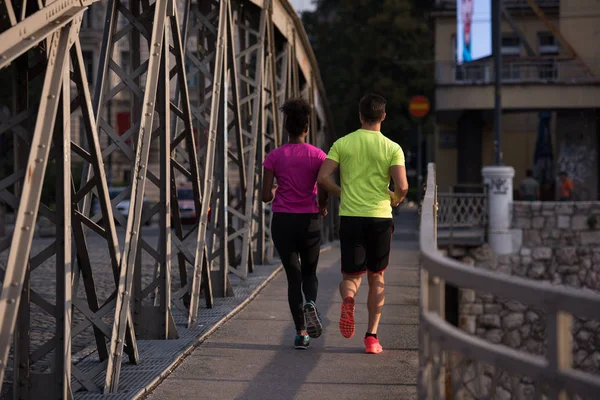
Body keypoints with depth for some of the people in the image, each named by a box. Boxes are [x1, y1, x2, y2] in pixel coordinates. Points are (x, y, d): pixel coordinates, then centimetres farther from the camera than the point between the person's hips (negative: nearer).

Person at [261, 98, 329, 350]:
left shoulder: (274, 157, -3)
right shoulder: (317, 156, -4)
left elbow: (266, 196, -4)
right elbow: (324, 191, -10)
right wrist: (322, 206, 11)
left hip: (282, 222, 0)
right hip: (309, 221, 0)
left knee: (293, 276, 7)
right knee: (309, 272, 18)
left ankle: (301, 332, -1)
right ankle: (310, 303, -15)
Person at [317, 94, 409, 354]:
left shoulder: (342, 144, 3)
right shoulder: (392, 148, -1)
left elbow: (323, 177, -5)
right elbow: (402, 186, -10)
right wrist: (396, 199, 13)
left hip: (350, 216, 0)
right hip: (380, 217, 0)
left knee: (351, 276, 7)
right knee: (376, 277, 14)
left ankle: (348, 299, -29)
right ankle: (371, 336, 12)